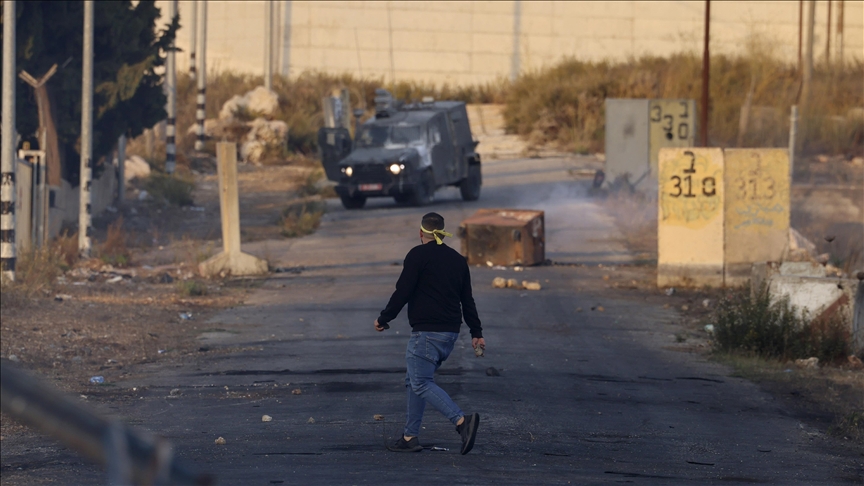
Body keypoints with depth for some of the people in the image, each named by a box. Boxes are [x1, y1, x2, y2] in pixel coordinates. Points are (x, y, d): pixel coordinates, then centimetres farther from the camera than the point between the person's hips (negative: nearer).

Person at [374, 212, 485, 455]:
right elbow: (467, 300, 17)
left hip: (427, 332, -8)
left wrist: (383, 319, 2)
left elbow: (402, 292, -10)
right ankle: (410, 437, 14)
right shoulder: (457, 259, 15)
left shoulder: (418, 255, -6)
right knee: (415, 380, 16)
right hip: (451, 332, 8)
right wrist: (476, 332, 21)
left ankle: (462, 421, -28)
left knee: (421, 383, -11)